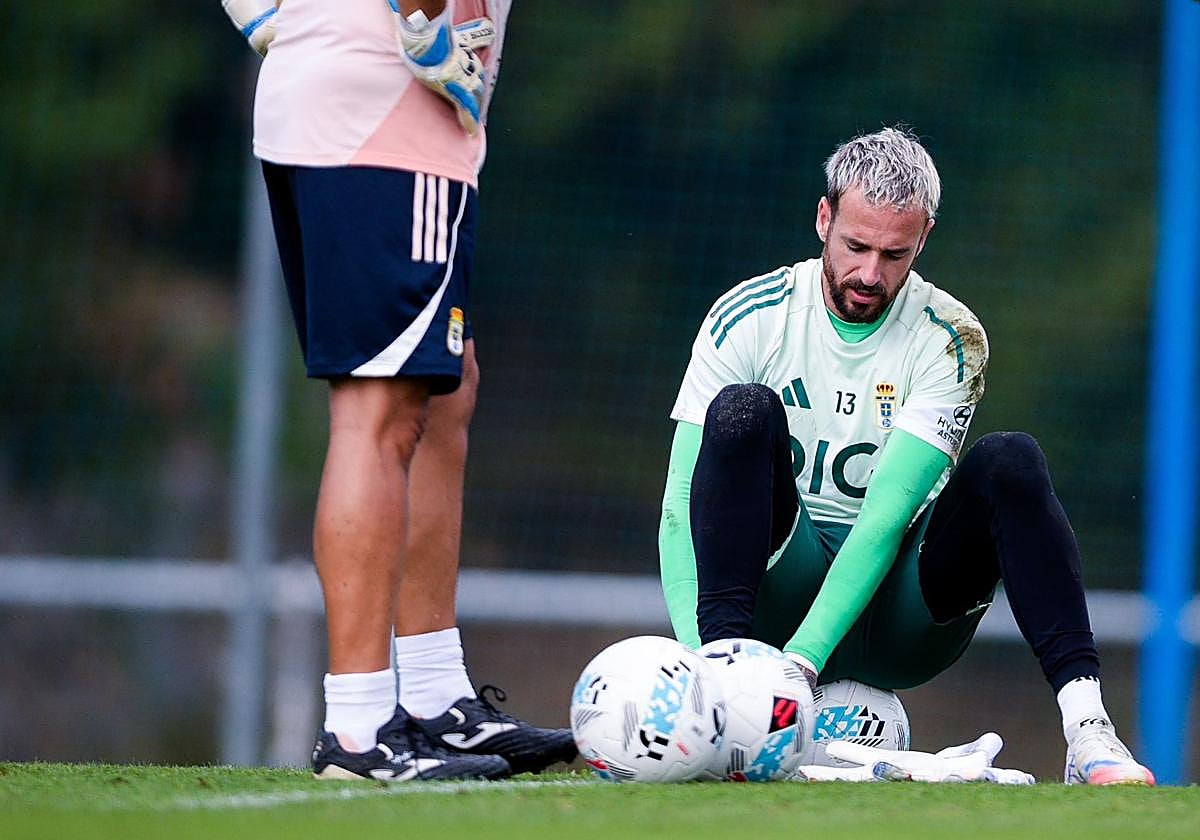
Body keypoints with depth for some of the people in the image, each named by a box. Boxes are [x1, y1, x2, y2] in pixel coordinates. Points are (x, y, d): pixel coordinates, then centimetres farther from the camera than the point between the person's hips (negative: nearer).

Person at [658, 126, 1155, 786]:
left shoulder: (950, 339, -8)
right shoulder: (748, 317, -6)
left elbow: (886, 517, -19)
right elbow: (681, 509, -11)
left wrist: (803, 657, -31)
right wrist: (695, 655, -28)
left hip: (897, 612, 0)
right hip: (782, 586, 0)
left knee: (1009, 462, -25)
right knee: (744, 412, -24)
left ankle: (1086, 730, -36)